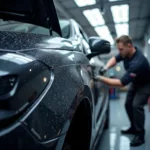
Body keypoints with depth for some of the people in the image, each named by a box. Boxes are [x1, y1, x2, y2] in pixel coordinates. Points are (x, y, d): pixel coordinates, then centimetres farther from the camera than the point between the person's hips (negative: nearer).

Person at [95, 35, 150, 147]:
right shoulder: (127, 52, -17)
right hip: (135, 82, 8)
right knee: (128, 104, 8)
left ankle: (140, 135, -7)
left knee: (137, 105, -22)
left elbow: (122, 83, -42)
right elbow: (115, 59, 1)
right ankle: (134, 128, 25)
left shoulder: (137, 62, -42)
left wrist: (101, 79, -42)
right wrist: (106, 68, -21)